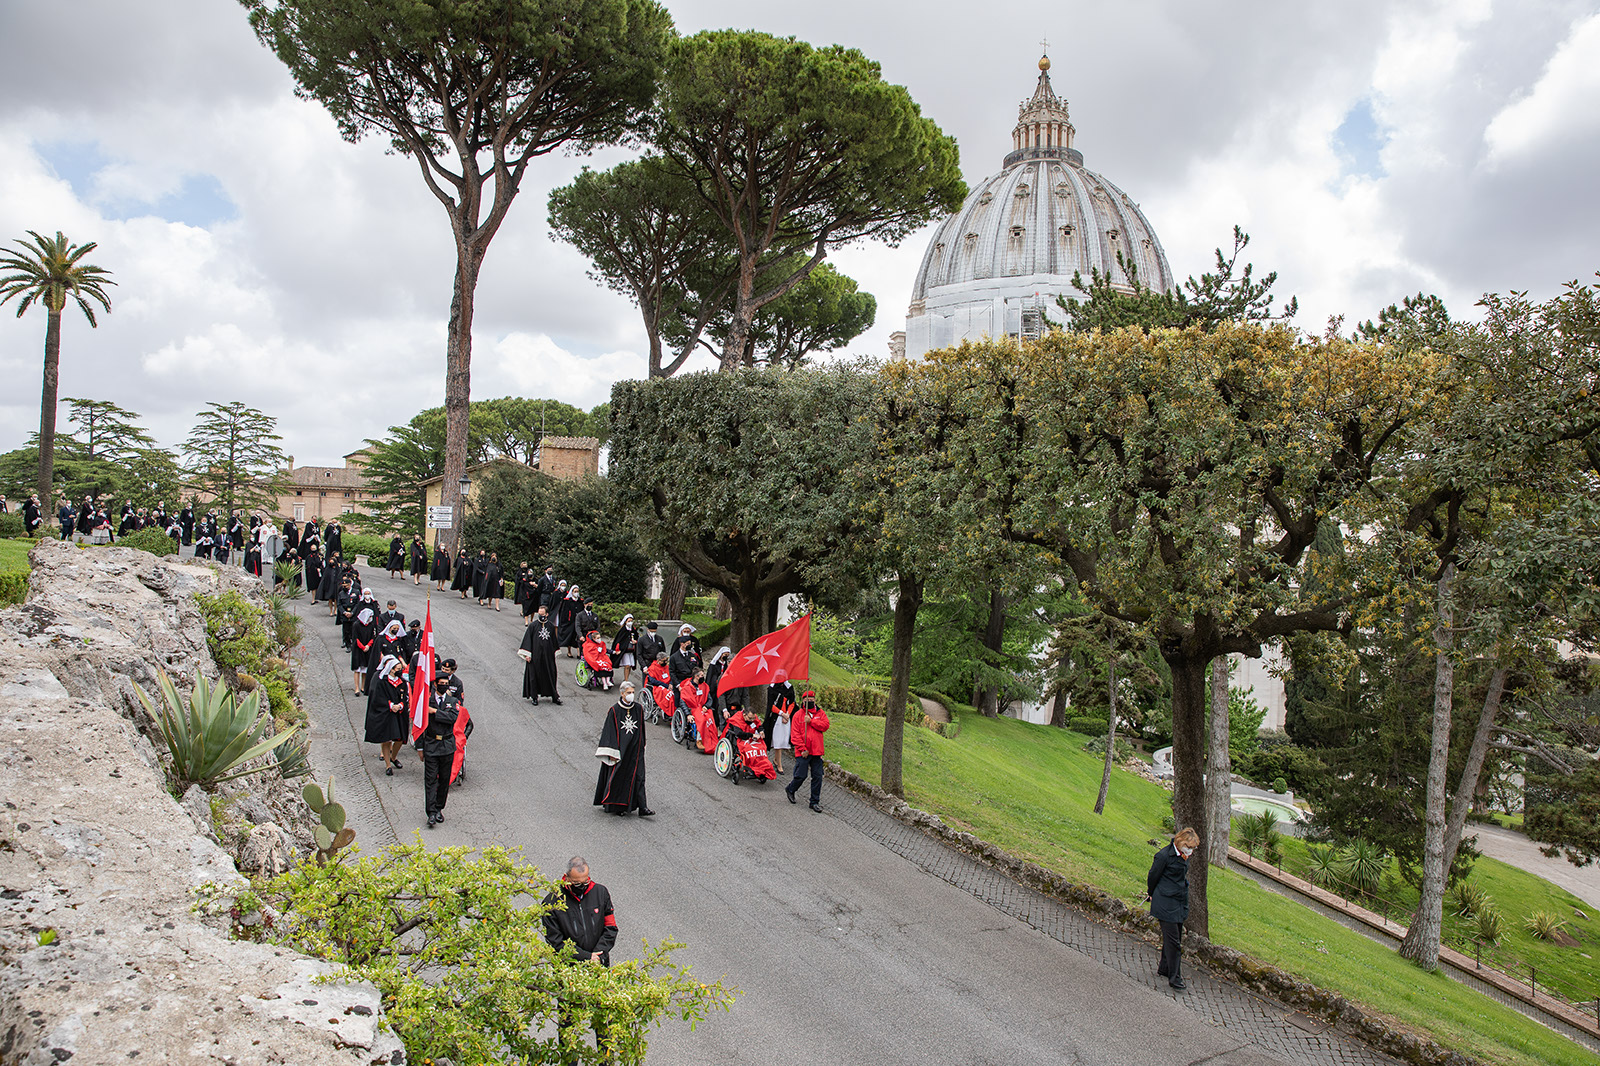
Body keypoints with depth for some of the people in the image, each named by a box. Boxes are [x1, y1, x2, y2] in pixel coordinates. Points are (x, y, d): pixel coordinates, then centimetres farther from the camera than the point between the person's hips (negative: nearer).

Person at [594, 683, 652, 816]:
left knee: (638, 777, -3)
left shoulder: (638, 709, 5)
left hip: (635, 749, 3)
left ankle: (642, 808, -6)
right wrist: (612, 752, -12)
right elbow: (609, 731, -8)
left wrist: (641, 747, 17)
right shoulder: (614, 710, -7)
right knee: (618, 778, 2)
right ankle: (616, 806, 17)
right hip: (620, 749, -3)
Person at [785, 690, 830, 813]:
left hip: (817, 752, 3)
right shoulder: (798, 715, 0)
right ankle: (790, 789, 28)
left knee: (817, 777, 4)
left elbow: (825, 726, -7)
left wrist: (811, 721, -14)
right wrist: (802, 749, -12)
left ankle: (815, 802, 14)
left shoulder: (820, 713, 9)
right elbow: (795, 734, -5)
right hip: (803, 752, -3)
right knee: (801, 775, -2)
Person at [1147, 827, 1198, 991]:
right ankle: (1174, 977, -1)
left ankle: (1164, 969, 29)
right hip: (1166, 904, -8)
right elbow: (1152, 876, -7)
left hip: (1180, 903, 8)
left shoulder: (1183, 856, 5)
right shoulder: (1164, 855, -19)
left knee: (1174, 939, 15)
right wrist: (1151, 894, 8)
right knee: (1173, 941, -7)